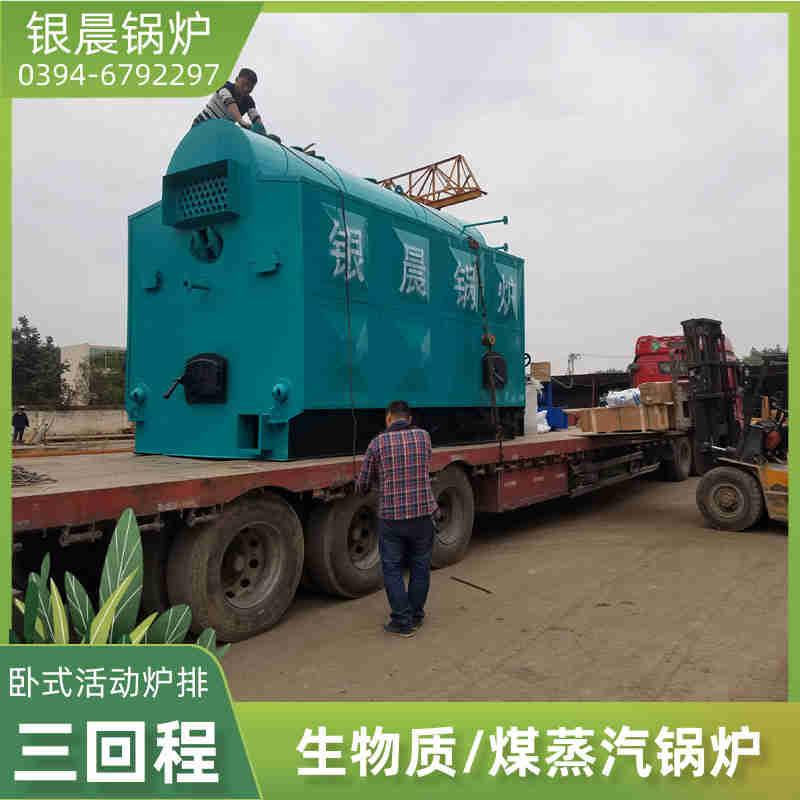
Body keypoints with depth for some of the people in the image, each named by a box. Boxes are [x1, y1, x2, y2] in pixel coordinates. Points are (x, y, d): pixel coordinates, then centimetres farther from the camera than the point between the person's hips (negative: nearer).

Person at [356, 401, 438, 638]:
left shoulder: (378, 443, -5)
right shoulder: (423, 436, 1)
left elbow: (363, 485, 2)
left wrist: (361, 490, 25)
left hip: (391, 517, -2)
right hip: (423, 513, 3)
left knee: (392, 570, 11)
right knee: (420, 567, 17)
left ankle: (403, 622, 13)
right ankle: (416, 616, 30)